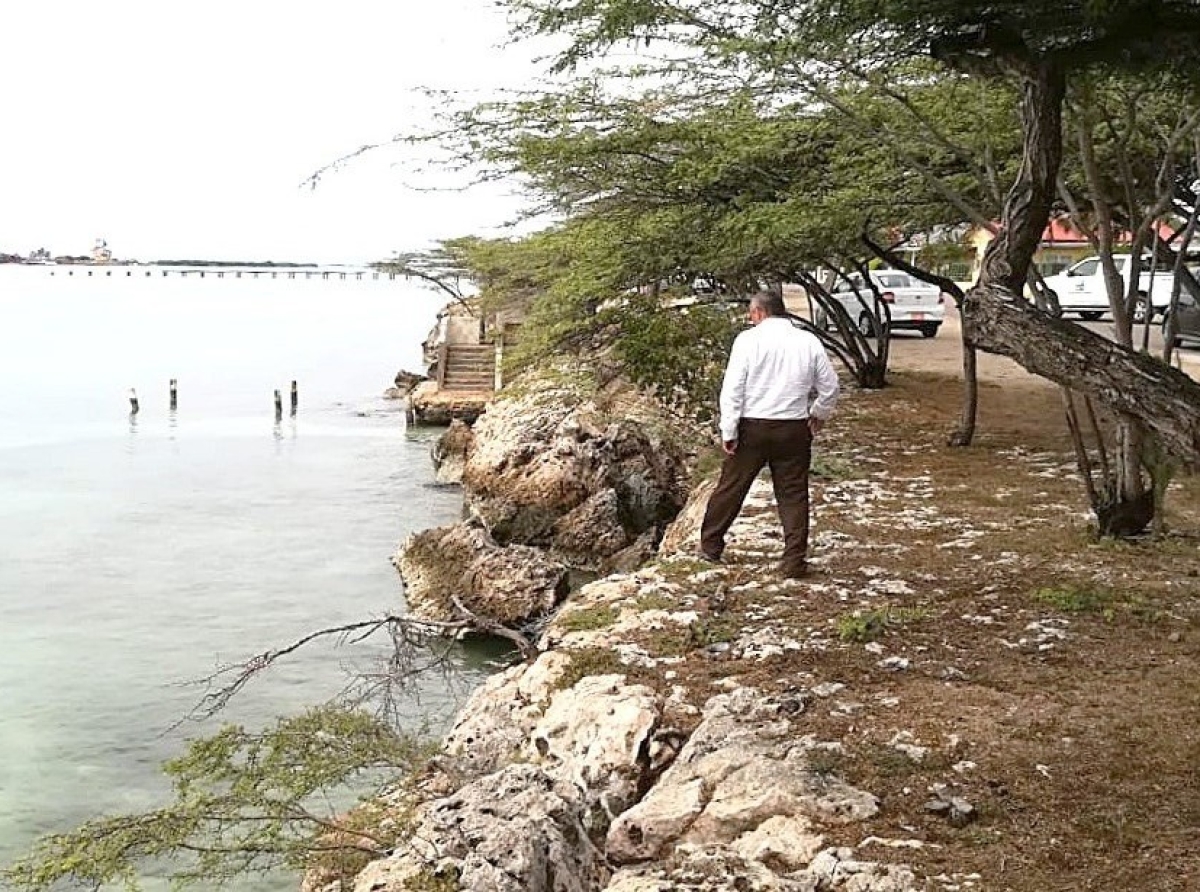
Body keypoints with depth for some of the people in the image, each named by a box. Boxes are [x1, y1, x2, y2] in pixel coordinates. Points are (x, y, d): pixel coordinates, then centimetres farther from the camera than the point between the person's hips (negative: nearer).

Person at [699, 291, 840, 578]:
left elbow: (732, 388, -10)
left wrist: (728, 431, -6)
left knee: (730, 488, 12)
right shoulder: (809, 341, 3)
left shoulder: (748, 339, -7)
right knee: (793, 495, 8)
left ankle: (710, 545, 24)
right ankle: (794, 561, 7)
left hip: (752, 427, -2)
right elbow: (830, 386, 9)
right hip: (794, 429, 2)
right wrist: (819, 414, 27)